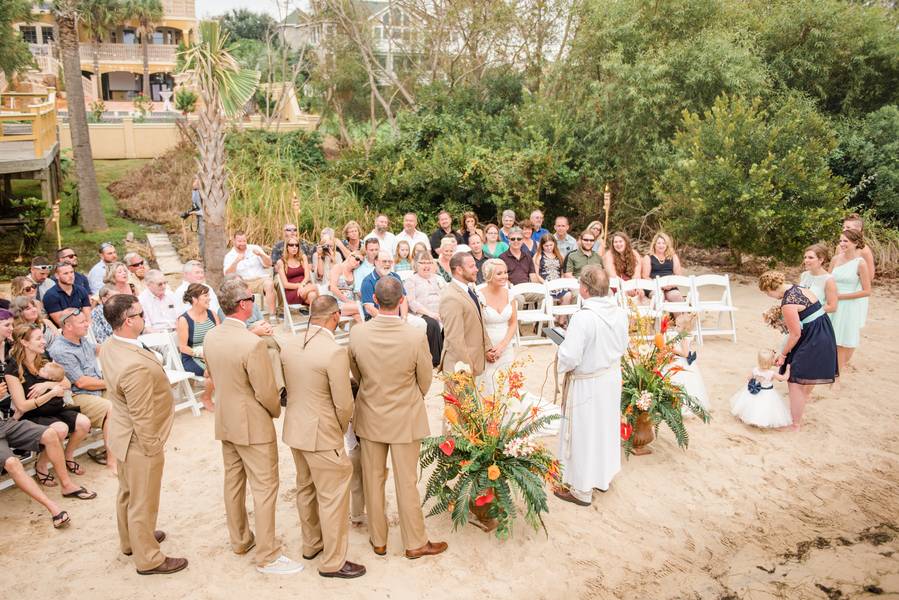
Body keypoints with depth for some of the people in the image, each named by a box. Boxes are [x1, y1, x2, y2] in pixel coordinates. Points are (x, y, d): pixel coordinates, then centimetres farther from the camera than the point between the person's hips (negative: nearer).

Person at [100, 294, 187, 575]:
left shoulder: (109, 347, -6)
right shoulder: (136, 365, -36)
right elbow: (143, 417, -28)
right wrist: (154, 448, -15)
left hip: (122, 433, 9)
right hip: (140, 442, -9)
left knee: (127, 492, 28)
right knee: (143, 502, 10)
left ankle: (130, 540, 49)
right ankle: (148, 559, 29)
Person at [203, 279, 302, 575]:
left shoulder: (210, 338, -4)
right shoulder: (253, 344, -27)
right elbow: (267, 392, -21)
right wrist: (276, 411, -1)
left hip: (224, 421, 8)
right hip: (253, 425, -8)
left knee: (233, 482, 20)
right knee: (265, 488, 3)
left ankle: (239, 540, 37)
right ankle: (267, 556, 12)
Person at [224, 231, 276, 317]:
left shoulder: (255, 248, 9)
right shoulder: (229, 256, 6)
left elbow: (269, 264, 3)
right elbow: (227, 274, -9)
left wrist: (261, 254, -16)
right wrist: (236, 261, -23)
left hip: (261, 279, 0)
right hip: (244, 282, 0)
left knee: (269, 284, -33)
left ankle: (272, 315, -32)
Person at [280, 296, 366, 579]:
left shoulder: (287, 344, -3)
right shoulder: (335, 352, -24)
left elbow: (287, 385, 7)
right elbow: (344, 404, -18)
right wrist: (342, 429, 0)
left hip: (294, 428, 8)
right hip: (322, 434, -8)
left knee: (305, 488, 23)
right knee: (333, 497, 7)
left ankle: (311, 544, 41)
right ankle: (332, 562, 19)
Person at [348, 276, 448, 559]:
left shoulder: (357, 334, -16)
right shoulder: (416, 337, -23)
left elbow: (357, 376, 1)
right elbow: (425, 383, -8)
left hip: (370, 417, 2)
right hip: (405, 419, -2)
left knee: (373, 480, 17)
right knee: (407, 482, 12)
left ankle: (378, 540, 32)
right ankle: (415, 543, 27)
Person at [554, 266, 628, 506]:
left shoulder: (583, 318, -30)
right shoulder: (619, 312, -8)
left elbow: (569, 359, -28)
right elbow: (622, 346, 6)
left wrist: (562, 348, -7)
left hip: (587, 384, -7)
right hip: (612, 378, 7)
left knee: (583, 434, 9)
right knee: (606, 427, 23)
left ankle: (581, 490, 25)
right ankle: (603, 477, 42)